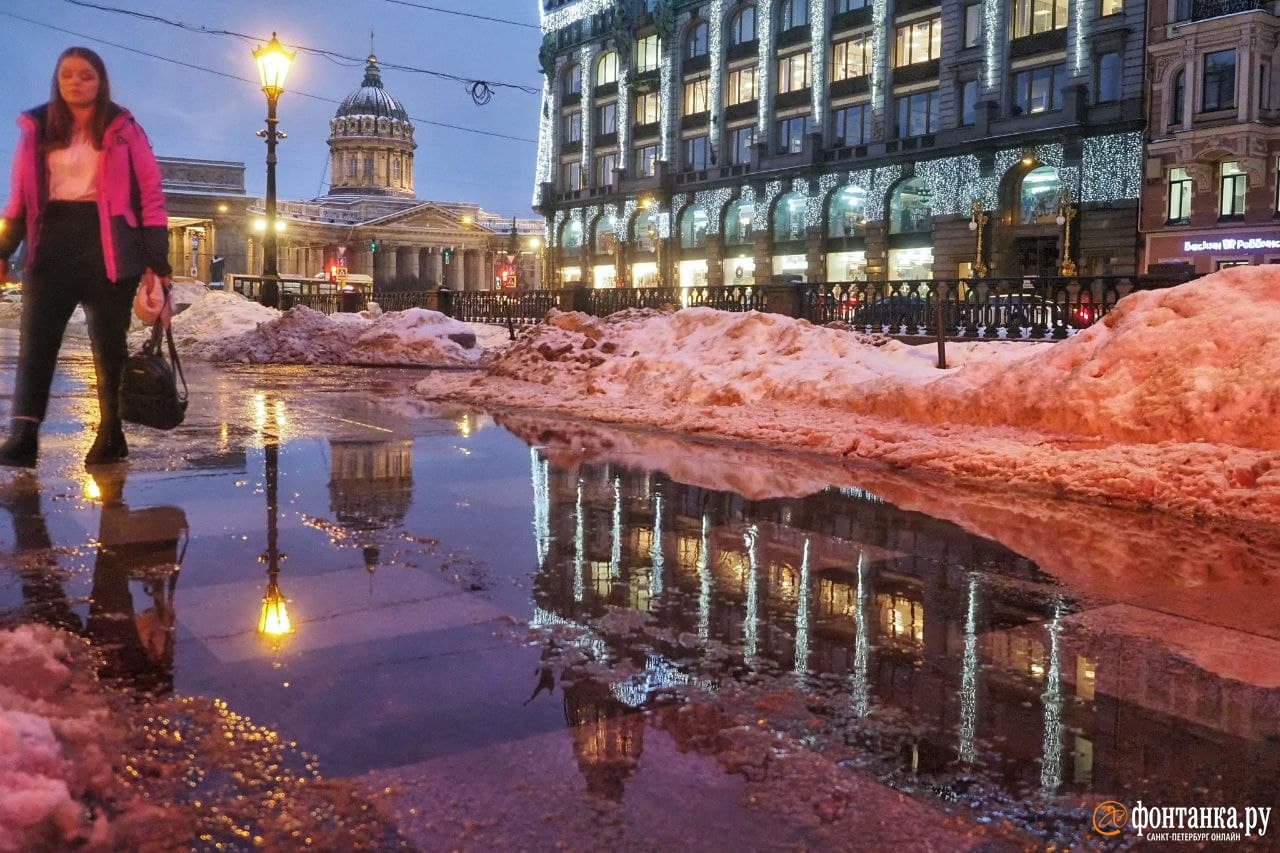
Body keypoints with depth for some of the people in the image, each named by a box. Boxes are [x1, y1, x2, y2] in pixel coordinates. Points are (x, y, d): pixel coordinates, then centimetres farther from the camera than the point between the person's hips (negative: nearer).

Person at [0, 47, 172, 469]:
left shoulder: (123, 131, 4)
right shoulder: (36, 128, 12)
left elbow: (151, 196, 0)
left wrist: (158, 262, -6)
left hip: (107, 247, -2)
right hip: (51, 246, 3)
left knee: (109, 344, 3)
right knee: (35, 343, -8)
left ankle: (111, 436, 11)